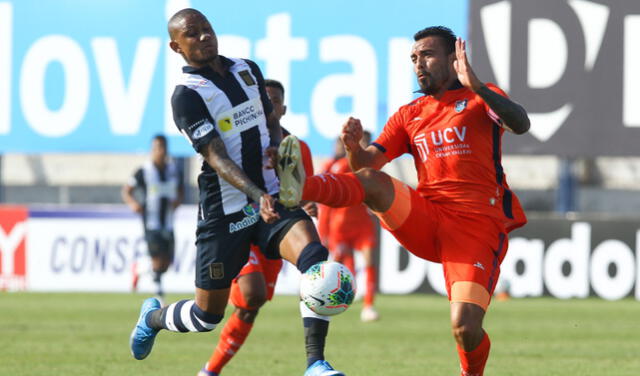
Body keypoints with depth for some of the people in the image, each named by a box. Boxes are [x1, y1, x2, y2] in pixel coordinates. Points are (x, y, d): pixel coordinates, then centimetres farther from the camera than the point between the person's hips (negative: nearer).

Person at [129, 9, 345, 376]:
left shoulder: (247, 69, 8)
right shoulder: (187, 95, -12)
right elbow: (217, 158, -21)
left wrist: (277, 146, -2)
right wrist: (257, 196, -35)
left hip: (272, 197, 4)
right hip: (225, 212, -4)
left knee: (314, 255, -25)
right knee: (207, 315, 4)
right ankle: (153, 317, 40)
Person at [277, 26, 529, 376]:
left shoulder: (481, 99, 7)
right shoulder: (408, 115, 20)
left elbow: (520, 124, -15)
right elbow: (367, 163, 9)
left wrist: (476, 87, -29)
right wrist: (353, 146, -15)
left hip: (476, 226, -4)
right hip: (425, 222, 4)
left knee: (465, 329, -19)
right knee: (373, 181, -25)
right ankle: (297, 187, -51)